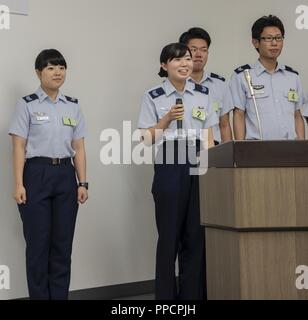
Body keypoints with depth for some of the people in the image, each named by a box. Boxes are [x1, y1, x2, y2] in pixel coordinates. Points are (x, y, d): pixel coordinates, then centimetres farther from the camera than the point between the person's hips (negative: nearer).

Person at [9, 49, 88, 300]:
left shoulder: (73, 106, 10)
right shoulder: (27, 105, -1)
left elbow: (79, 148, 8)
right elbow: (19, 147, -5)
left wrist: (82, 182, 2)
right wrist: (19, 184, -12)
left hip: (65, 175, 4)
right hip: (37, 174, -3)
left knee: (63, 242, 5)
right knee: (38, 242, 0)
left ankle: (61, 296, 15)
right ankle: (40, 296, 11)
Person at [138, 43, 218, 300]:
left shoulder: (203, 94, 10)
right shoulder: (153, 97, 1)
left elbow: (208, 137, 10)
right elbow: (147, 139, -1)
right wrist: (167, 118, -13)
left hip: (198, 165, 3)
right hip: (169, 166, -3)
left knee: (196, 233, 3)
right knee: (169, 234, 0)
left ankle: (193, 293, 12)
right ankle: (166, 293, 10)